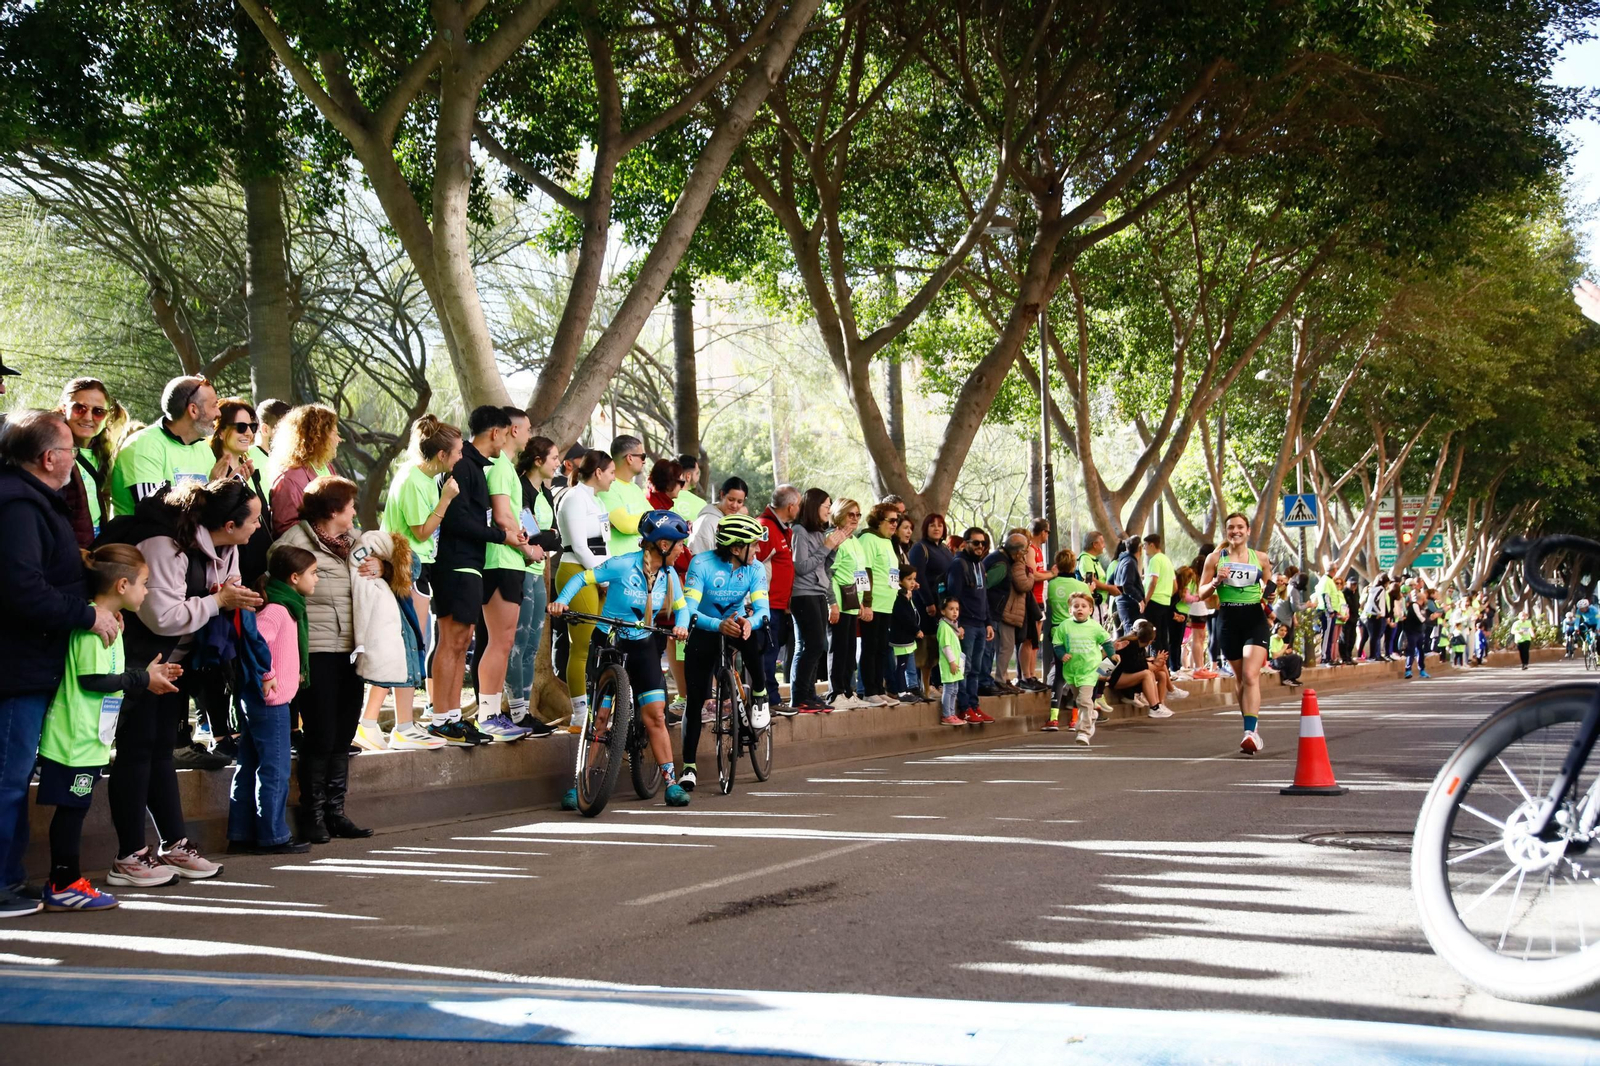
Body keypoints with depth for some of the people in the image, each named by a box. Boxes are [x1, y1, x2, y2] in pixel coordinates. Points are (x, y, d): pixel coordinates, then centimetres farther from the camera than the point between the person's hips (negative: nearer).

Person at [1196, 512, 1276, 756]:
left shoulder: (1260, 559, 6)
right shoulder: (1215, 558, 5)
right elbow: (1201, 592, 6)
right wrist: (1216, 582, -13)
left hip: (1255, 619, -2)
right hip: (1229, 620, 2)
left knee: (1251, 676, -16)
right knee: (1239, 678, 11)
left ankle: (1250, 731, -22)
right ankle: (1252, 726, 28)